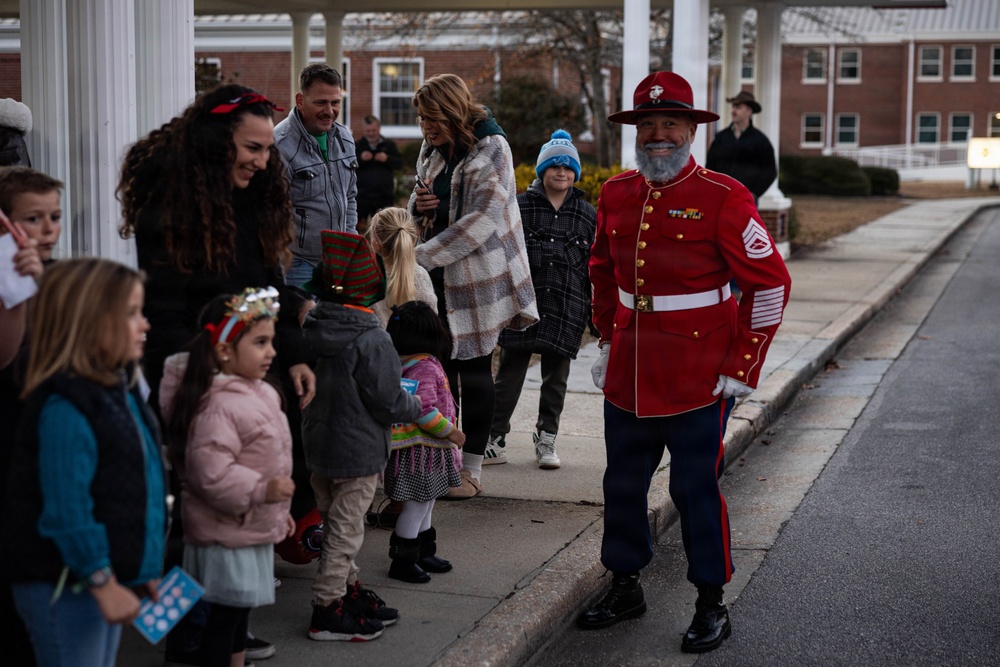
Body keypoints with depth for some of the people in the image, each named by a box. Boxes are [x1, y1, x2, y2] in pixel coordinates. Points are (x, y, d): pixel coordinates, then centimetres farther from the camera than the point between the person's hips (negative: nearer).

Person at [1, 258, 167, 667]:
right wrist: (103, 583, -22)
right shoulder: (65, 406, -21)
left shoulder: (118, 392, 10)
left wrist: (142, 570, 18)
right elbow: (67, 510, -25)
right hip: (65, 585, -10)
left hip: (105, 577, 10)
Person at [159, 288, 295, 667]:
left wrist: (280, 509, 24)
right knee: (225, 615, -2)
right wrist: (262, 490, -28)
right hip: (228, 535, -10)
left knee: (240, 612, 20)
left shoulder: (260, 394, 10)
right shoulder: (218, 406, -23)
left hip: (255, 529, 10)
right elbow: (210, 472, -30)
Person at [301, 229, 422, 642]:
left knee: (337, 522, 20)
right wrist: (415, 406, 3)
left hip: (318, 446, 7)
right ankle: (328, 612, 8)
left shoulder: (311, 331, -2)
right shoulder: (371, 341, -23)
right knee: (345, 529, 2)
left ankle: (350, 591, 34)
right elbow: (388, 403, -19)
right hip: (359, 450, -7)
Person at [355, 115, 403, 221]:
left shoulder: (389, 145, 10)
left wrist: (387, 159, -13)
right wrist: (360, 159, -16)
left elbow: (400, 164, 5)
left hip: (384, 197, 1)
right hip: (361, 196, -1)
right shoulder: (357, 146, 7)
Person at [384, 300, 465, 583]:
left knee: (424, 503, 20)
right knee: (417, 504, -2)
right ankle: (403, 562, 6)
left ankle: (424, 553, 32)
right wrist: (451, 432, -15)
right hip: (422, 450, -10)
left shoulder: (402, 364, 8)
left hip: (427, 448, 10)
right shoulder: (425, 368, -21)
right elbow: (424, 410, -26)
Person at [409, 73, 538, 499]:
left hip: (479, 277, -6)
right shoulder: (432, 149, 9)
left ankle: (472, 468, 9)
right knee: (441, 367, 7)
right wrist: (418, 203, -5)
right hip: (437, 275, 6)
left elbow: (481, 220, -21)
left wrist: (422, 256, -24)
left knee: (475, 369, 1)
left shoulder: (491, 148, -13)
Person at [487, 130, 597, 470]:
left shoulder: (588, 215, 8)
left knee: (556, 378, 8)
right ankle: (495, 439, 10)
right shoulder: (520, 206, 2)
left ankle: (546, 440, 20)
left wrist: (596, 312, 8)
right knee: (509, 375, 3)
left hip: (566, 309, 1)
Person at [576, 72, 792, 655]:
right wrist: (607, 342, 17)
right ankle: (626, 587, 32)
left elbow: (771, 283, -9)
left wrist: (743, 367, -10)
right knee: (623, 485, 14)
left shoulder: (723, 198, -11)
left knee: (696, 489, 1)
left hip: (699, 381, -5)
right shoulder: (616, 196, 6)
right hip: (628, 376, 6)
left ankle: (713, 606, 16)